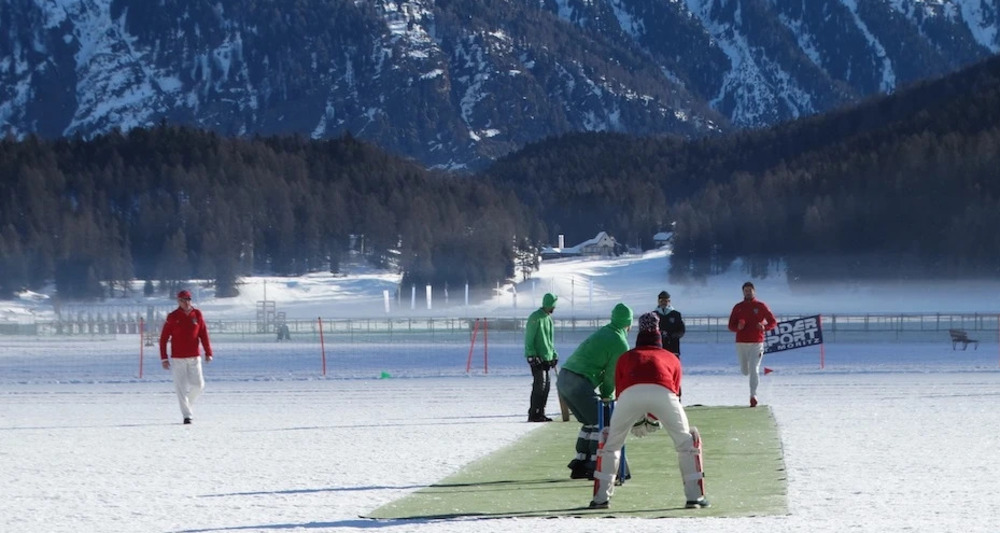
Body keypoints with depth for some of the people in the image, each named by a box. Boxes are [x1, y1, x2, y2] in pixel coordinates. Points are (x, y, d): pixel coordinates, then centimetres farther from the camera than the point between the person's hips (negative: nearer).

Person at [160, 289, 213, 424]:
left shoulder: (197, 315, 3)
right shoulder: (172, 317, -4)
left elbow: (203, 334, 6)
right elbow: (163, 338, -2)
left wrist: (208, 353, -2)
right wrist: (164, 358, -6)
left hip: (194, 357, 3)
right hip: (178, 359, -3)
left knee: (198, 385, 2)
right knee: (181, 387, -5)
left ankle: (188, 402, 29)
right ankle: (186, 415, -1)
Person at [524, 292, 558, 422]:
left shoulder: (548, 318, 16)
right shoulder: (535, 317, -12)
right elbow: (529, 339, -15)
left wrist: (554, 354, 18)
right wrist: (532, 355, -20)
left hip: (546, 357, 9)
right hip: (537, 357, -9)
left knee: (546, 385, 9)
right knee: (540, 384, -12)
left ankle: (540, 413, 15)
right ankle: (533, 414, -9)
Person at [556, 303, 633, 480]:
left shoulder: (601, 333, 20)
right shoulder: (620, 344, -6)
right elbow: (612, 374, -3)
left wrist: (604, 394, 15)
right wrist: (607, 395, 14)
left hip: (563, 379, 8)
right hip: (580, 383, -8)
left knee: (590, 422, 20)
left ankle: (579, 464, 20)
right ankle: (595, 467, -3)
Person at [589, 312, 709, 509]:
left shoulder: (626, 357, 36)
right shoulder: (671, 358, 36)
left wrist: (634, 420, 44)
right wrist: (656, 417, 48)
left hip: (631, 393, 0)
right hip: (663, 392, 0)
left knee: (611, 442, 21)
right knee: (687, 441, 19)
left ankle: (601, 497, 15)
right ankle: (694, 497, 13)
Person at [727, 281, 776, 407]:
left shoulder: (761, 306, 3)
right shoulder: (738, 307, 9)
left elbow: (773, 322, 6)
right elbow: (731, 326, 9)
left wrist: (764, 327, -15)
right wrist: (738, 327, -14)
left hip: (757, 343, -3)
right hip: (741, 343, 3)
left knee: (754, 369, -14)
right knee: (745, 371, 7)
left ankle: (753, 395, -13)